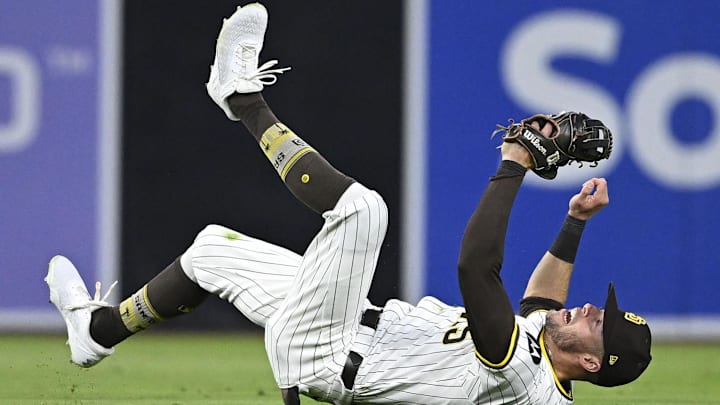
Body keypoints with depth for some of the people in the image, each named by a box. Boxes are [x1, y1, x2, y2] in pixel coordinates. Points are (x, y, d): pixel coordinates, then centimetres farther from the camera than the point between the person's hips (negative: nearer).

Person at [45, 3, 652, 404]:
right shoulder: (540, 341, -4)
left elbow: (476, 267, -41)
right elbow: (544, 295, 21)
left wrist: (515, 165, -38)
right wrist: (577, 223, 13)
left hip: (319, 352, -10)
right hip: (364, 323, 10)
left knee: (362, 207, -24)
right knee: (214, 244, 23)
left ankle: (246, 99, -4)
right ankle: (100, 329, 36)